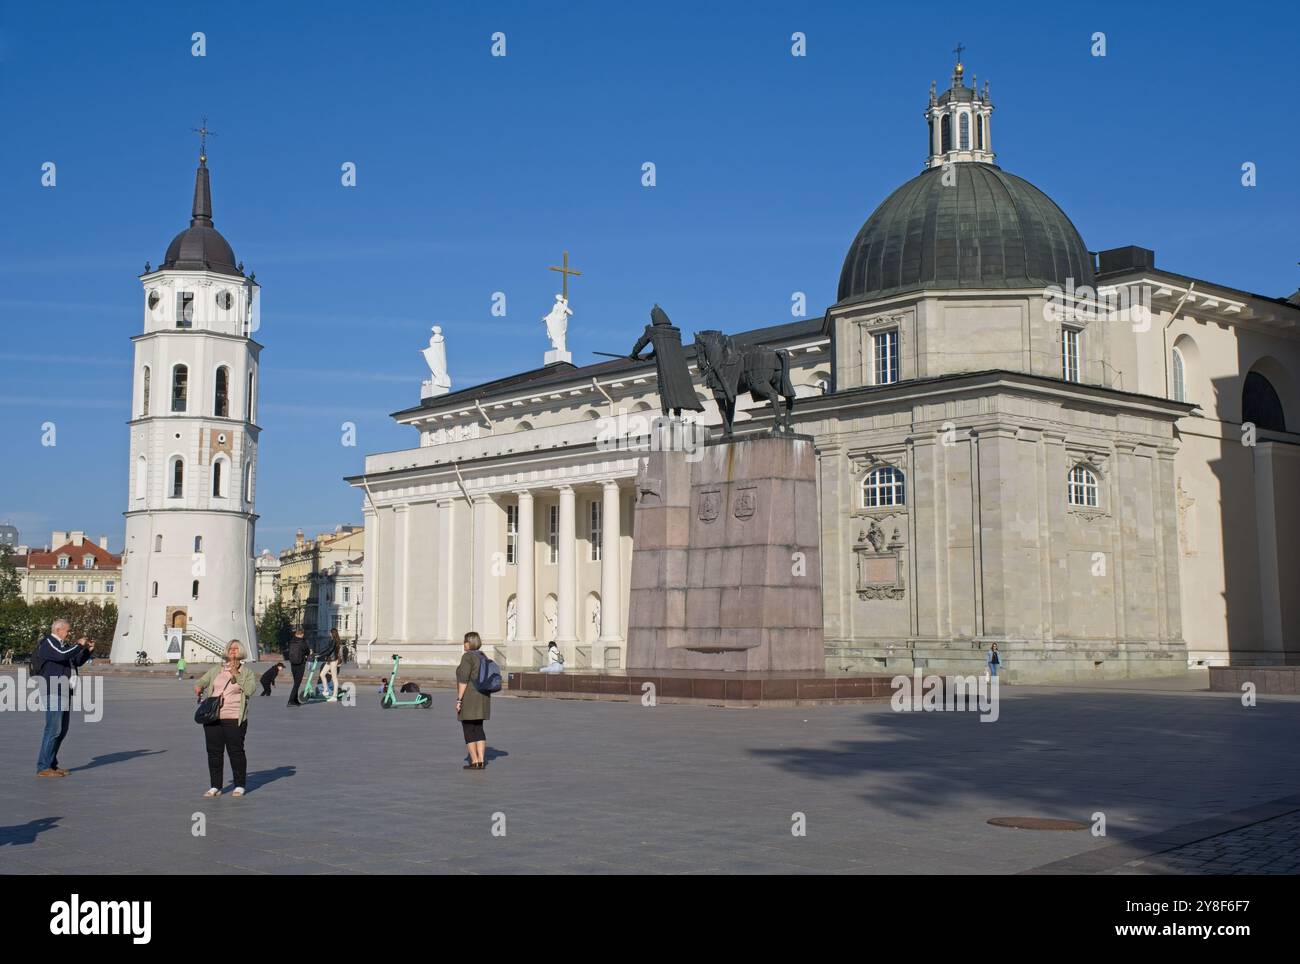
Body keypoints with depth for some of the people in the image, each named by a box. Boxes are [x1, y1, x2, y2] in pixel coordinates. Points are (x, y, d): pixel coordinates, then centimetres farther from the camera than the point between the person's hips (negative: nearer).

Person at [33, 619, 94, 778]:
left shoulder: (63, 644, 20)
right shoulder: (48, 643, -8)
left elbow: (77, 661, 28)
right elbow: (62, 655, -25)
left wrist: (88, 650, 12)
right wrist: (79, 645, -12)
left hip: (64, 692, 10)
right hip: (53, 693, -10)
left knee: (62, 730, 11)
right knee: (53, 729, -12)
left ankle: (52, 764, 18)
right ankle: (43, 767, -11)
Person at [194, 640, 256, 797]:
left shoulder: (246, 672, 6)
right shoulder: (216, 670, 17)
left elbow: (249, 690, -9)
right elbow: (202, 681, 16)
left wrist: (236, 675, -13)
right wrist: (198, 687, -7)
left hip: (234, 719, -3)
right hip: (212, 717, 3)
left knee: (236, 751, -2)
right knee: (214, 752, 4)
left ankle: (239, 786, 9)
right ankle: (215, 787, 13)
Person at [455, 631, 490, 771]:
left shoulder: (467, 657, -13)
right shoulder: (482, 657, 12)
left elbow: (463, 679, -17)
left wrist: (459, 700, -15)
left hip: (469, 698, -8)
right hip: (481, 697, 8)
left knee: (468, 731, -1)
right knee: (478, 730, 12)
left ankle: (474, 762, -1)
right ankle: (481, 761, 7)